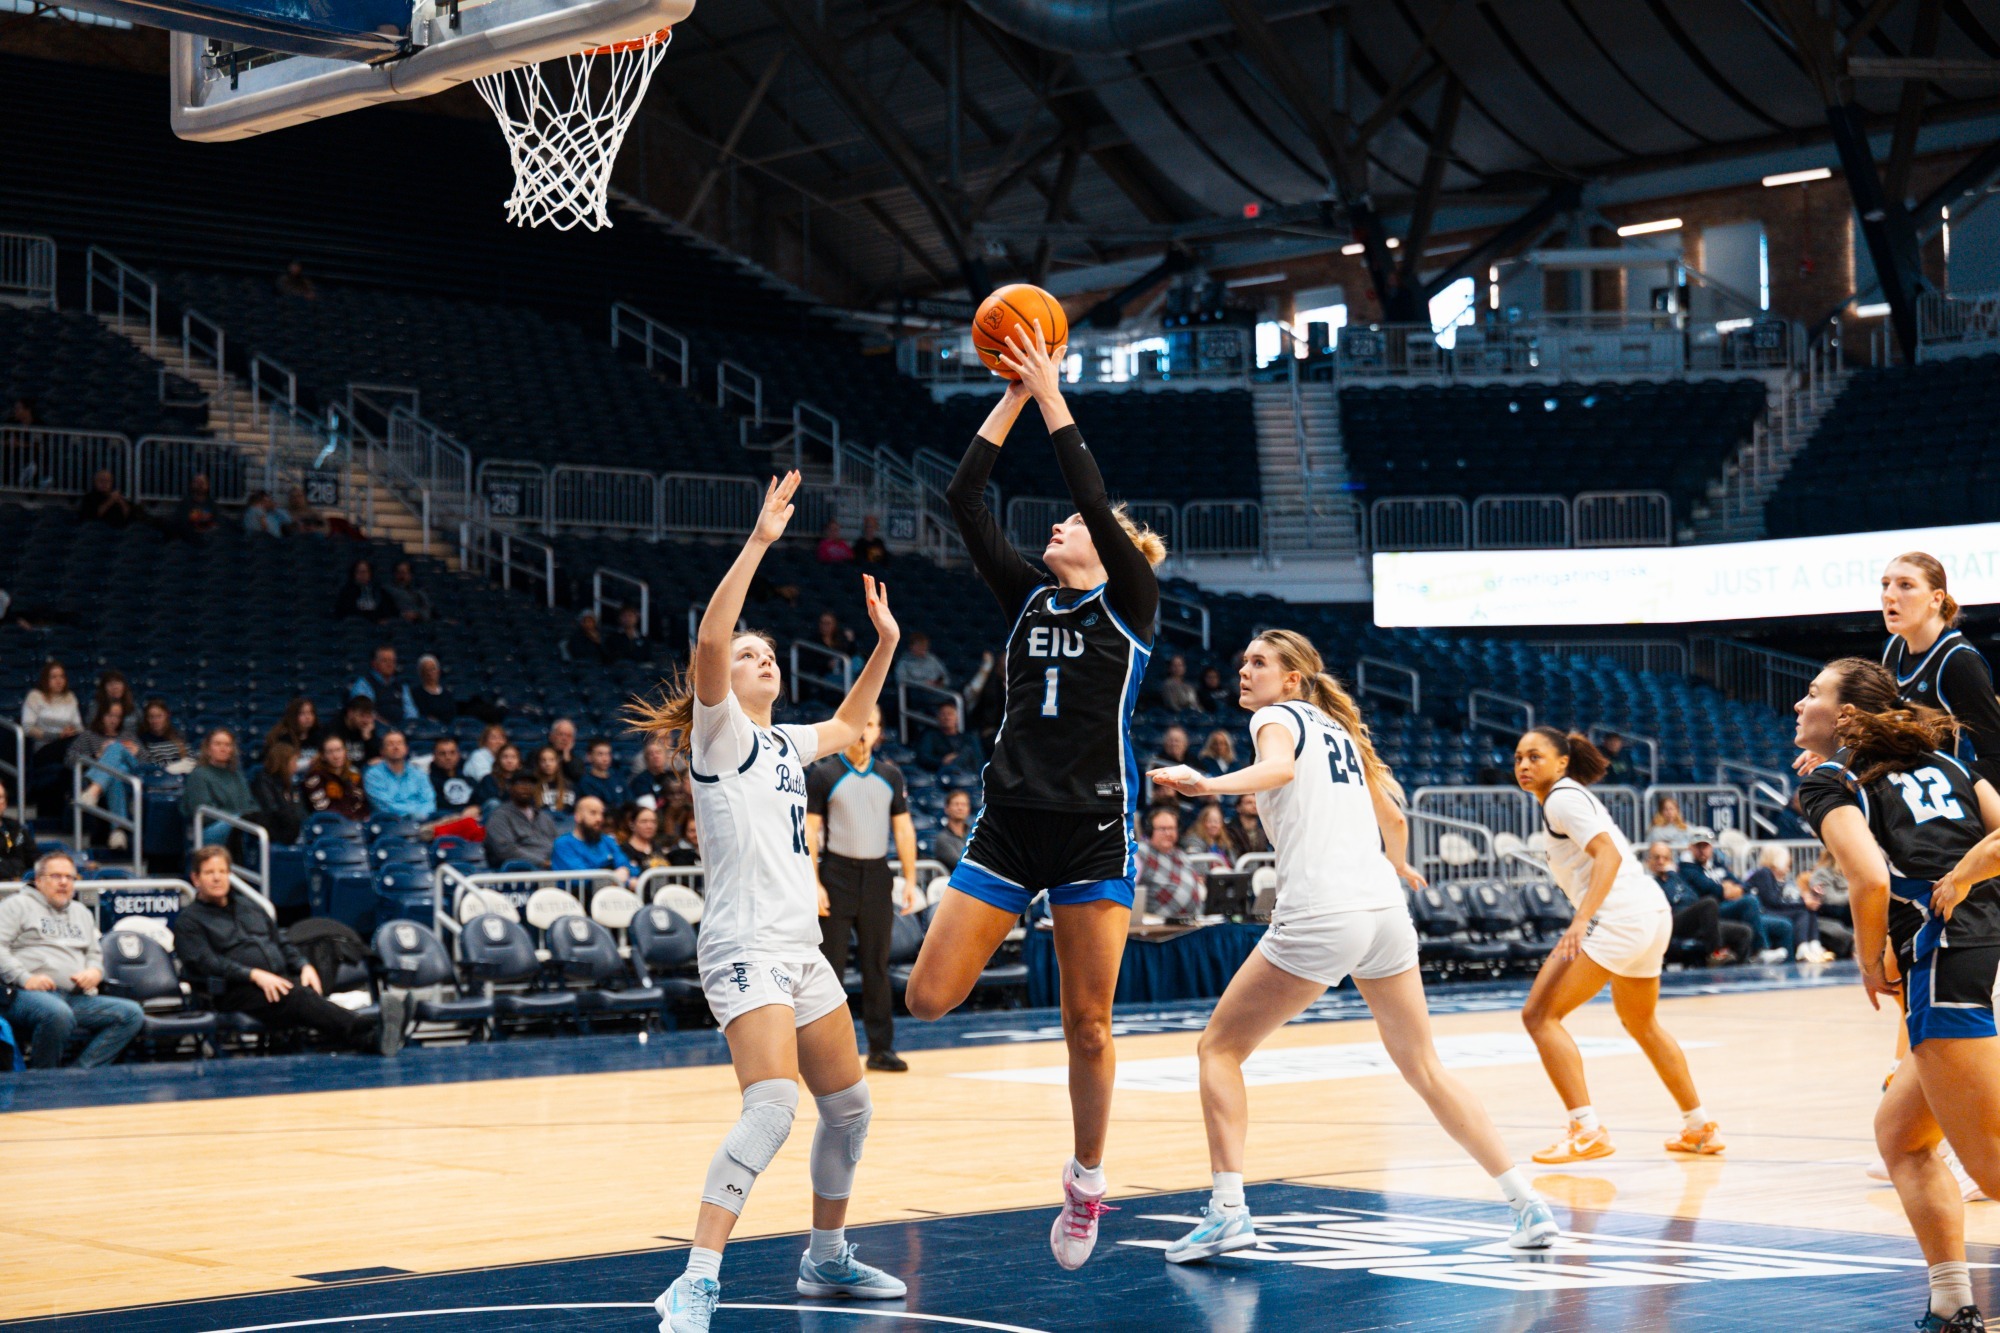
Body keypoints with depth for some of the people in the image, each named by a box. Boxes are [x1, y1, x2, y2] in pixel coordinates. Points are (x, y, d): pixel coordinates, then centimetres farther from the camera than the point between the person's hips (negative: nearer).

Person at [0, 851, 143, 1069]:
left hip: (76, 998, 6)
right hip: (26, 994, -6)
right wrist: (25, 978, -15)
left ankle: (80, 1074, -27)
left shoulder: (82, 913, 30)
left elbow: (94, 953, 31)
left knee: (132, 1014, -17)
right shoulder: (18, 904, 11)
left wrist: (94, 972, 5)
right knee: (58, 1013, -42)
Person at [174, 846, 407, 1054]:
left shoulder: (250, 907, 29)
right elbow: (207, 962, -6)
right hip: (236, 992, -5)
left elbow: (282, 944, 28)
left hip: (280, 981, 5)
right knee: (296, 997, -35)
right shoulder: (189, 921, 9)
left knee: (309, 992, -32)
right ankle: (372, 1033, -61)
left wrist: (304, 966, 6)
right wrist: (254, 975, -18)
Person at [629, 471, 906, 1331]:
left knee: (848, 1104, 17)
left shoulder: (784, 743, 17)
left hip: (800, 951, 9)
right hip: (744, 949, -9)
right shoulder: (719, 732, -4)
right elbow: (709, 639, -22)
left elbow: (847, 726, 38)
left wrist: (885, 645, 26)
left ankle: (827, 1259, 34)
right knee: (772, 1105, -25)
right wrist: (758, 542, -25)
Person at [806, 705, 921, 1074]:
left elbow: (903, 828, 11)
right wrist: (814, 884, -12)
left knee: (876, 964, 6)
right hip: (837, 874, -3)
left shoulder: (890, 775, 9)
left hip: (877, 875, 3)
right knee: (830, 966, -2)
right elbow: (809, 831, -5)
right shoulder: (823, 774, -2)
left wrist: (910, 881, 4)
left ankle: (881, 1047, 10)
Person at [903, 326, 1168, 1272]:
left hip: (1094, 829, -4)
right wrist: (1014, 397, 1)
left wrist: (1052, 395, -9)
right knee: (929, 998, -8)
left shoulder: (1130, 603, 0)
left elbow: (1095, 495, -13)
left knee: (1087, 1024, 2)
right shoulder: (1028, 599, 12)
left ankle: (1086, 1181, 19)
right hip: (1009, 823, 4)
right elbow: (965, 500, 4)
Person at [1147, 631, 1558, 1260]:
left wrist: (1211, 785, -38)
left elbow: (1279, 767, -20)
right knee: (1424, 1068, 16)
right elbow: (1393, 818, 35)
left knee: (1219, 1047, 5)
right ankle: (1528, 1204, 11)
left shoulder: (1277, 715, 4)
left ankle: (1228, 1209, -6)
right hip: (1384, 908, 7)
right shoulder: (1337, 727, 25)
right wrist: (1400, 866, 56)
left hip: (1320, 917, -7)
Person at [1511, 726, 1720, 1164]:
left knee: (1540, 1014, -11)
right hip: (1652, 913, 11)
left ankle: (1586, 1130, -18)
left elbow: (1609, 854, -20)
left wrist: (1582, 919, -30)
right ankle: (1699, 1127, 37)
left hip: (1619, 914, -11)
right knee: (1641, 1024, 29)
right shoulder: (1576, 796, 22)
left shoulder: (1561, 798, -7)